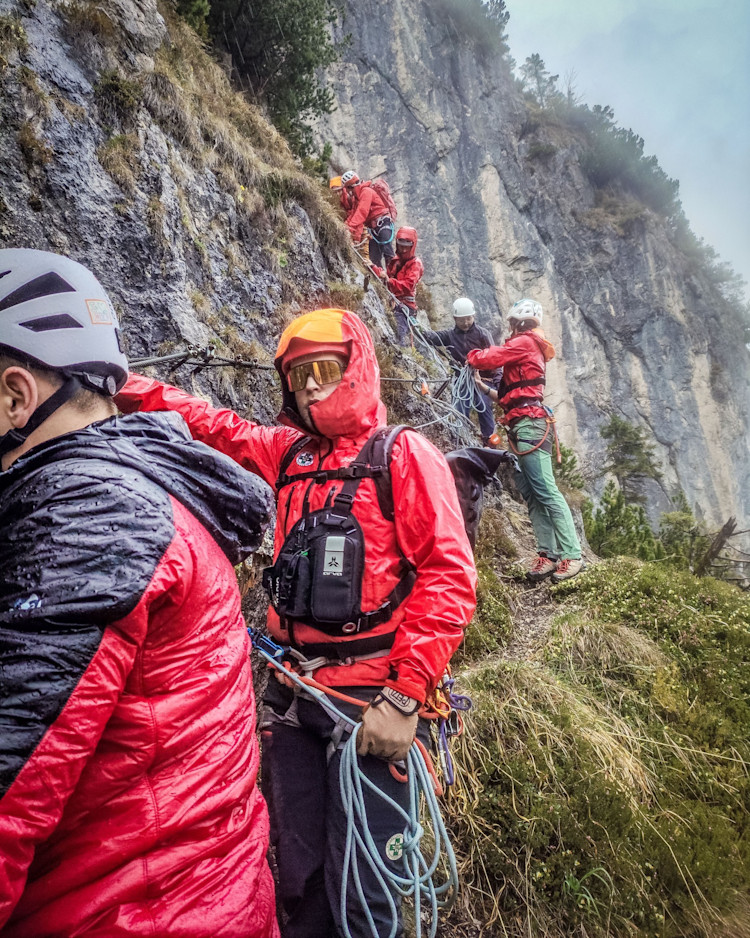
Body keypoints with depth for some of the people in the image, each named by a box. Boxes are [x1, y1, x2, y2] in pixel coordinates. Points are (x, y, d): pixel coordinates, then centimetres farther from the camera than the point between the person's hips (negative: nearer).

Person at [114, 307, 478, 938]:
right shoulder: (288, 452, 10)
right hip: (294, 695, 6)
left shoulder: (404, 455, -7)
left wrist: (405, 696, -18)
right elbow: (210, 426, 17)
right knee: (297, 876, 19)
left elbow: (449, 576, -13)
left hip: (370, 700, -5)